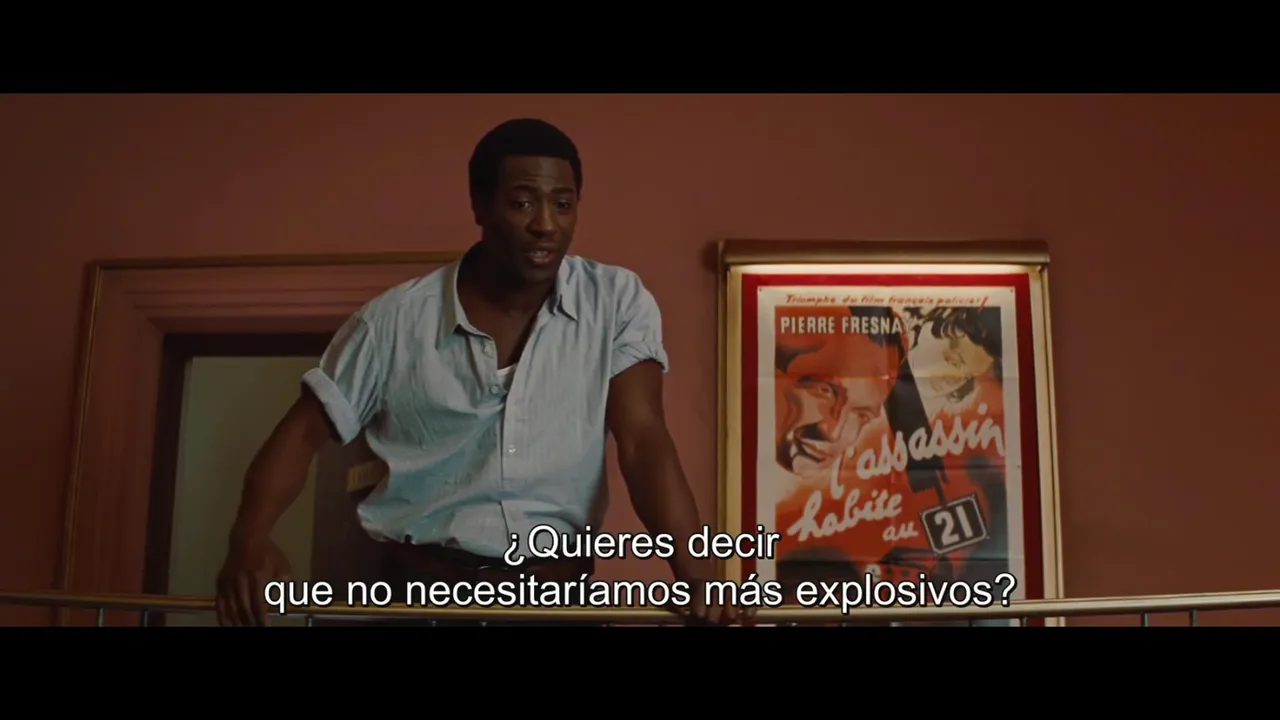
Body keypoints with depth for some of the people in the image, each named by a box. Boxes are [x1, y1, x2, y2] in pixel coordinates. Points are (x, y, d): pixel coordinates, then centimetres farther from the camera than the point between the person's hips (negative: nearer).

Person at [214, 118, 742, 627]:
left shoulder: (618, 302, -2)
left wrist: (694, 575, -24)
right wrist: (250, 541, -15)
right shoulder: (395, 320, -2)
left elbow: (642, 440, -9)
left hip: (560, 591, 1)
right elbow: (304, 432, 3)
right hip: (423, 588, -1)